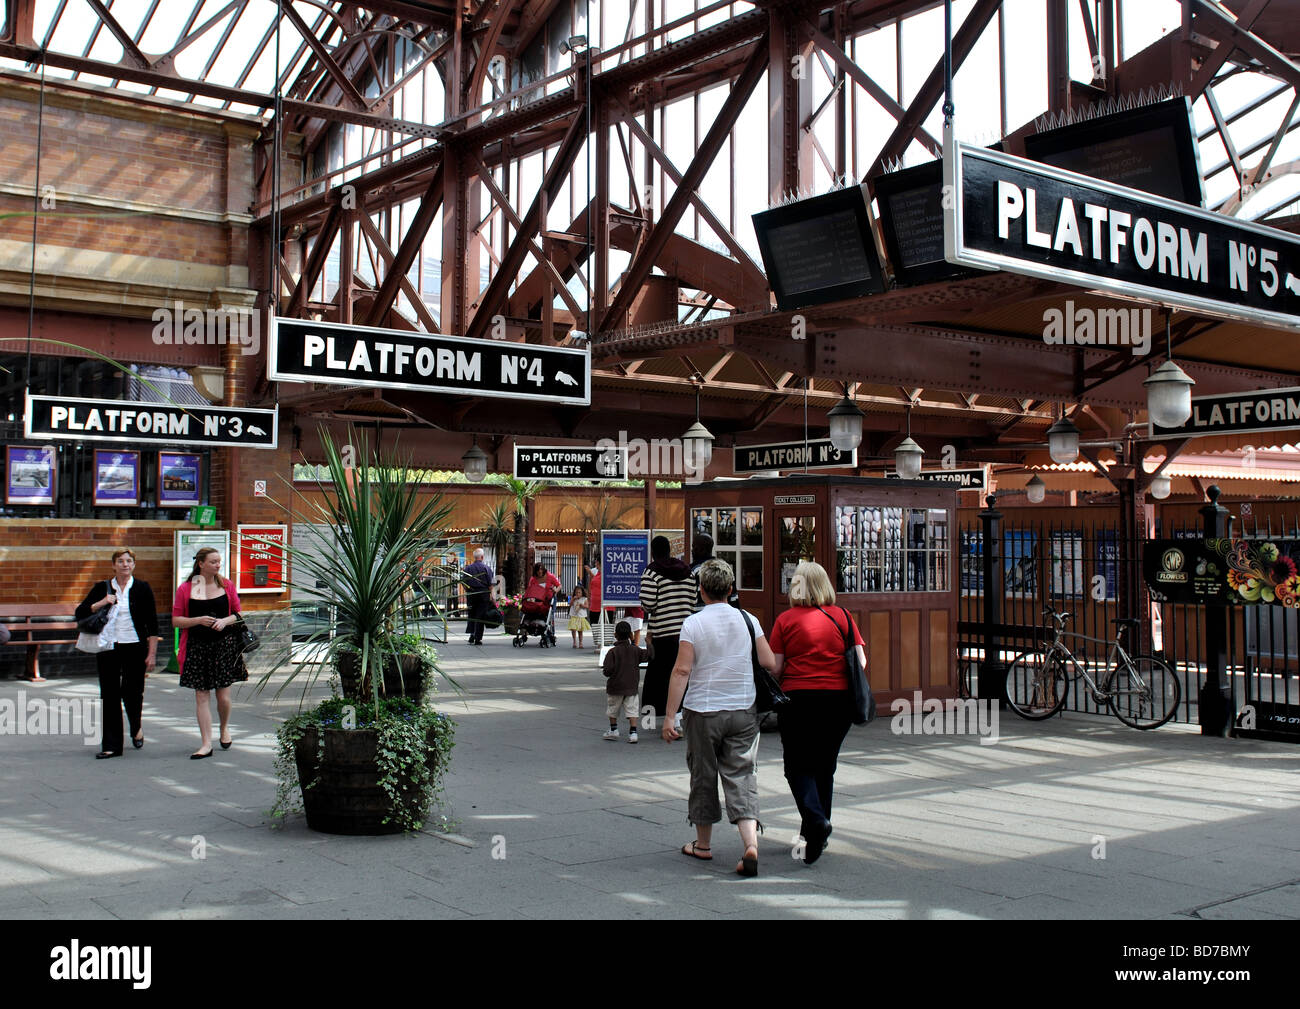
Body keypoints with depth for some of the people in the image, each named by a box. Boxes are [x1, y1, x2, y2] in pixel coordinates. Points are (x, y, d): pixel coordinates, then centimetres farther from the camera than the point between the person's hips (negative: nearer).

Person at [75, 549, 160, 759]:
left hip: (134, 647, -2)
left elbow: (152, 625, 0)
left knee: (132, 693, 1)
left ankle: (137, 727, 33)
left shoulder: (142, 589, 0)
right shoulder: (102, 588, 6)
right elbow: (80, 613, 2)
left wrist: (152, 654, -6)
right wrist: (103, 603, -12)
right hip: (108, 648, 2)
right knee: (110, 696, 2)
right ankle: (111, 745, 8)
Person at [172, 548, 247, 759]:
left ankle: (225, 728, 31)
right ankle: (206, 744, 5)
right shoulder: (185, 588, 0)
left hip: (225, 644, 1)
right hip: (197, 646, -1)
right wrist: (198, 620, -14)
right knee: (201, 695, 0)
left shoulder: (227, 585, 5)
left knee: (223, 695, 0)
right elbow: (176, 619, 1)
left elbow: (238, 613, 11)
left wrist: (225, 621, -9)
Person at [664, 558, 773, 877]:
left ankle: (703, 844, 26)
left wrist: (669, 716, -10)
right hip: (743, 711, 2)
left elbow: (682, 671, -13)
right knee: (742, 778, 2)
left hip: (702, 711, -2)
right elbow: (770, 663, 1)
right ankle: (751, 843, -15)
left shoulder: (693, 624, -8)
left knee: (704, 777, 13)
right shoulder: (748, 620, 0)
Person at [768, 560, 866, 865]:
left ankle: (814, 818, -18)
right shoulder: (842, 616, 3)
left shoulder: (785, 620, -4)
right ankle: (818, 830, 23)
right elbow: (861, 662, 3)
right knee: (824, 766, 17)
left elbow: (775, 668, -5)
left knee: (798, 766, 6)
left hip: (799, 699, -3)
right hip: (839, 700, 3)